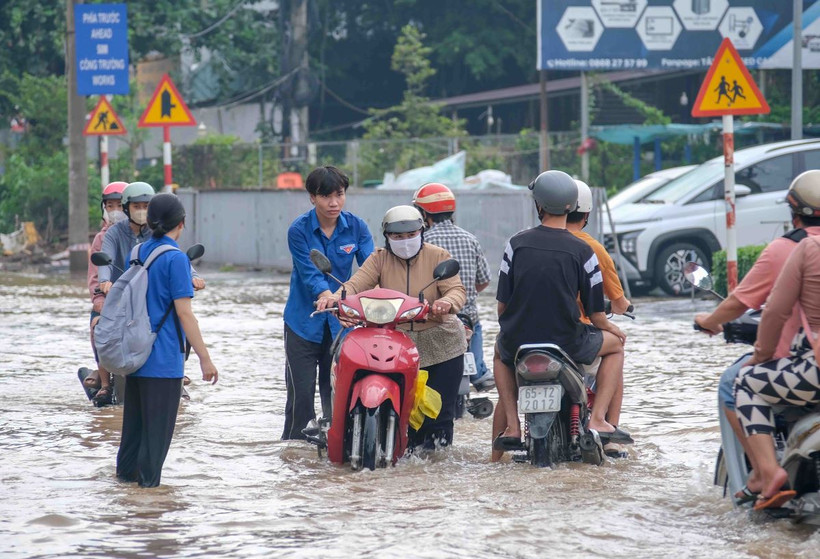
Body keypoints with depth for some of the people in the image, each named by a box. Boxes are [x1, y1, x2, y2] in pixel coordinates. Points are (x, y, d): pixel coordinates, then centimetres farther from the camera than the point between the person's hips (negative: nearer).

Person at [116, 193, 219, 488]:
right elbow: (183, 312, -17)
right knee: (158, 423, 1)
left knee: (135, 416, 19)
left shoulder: (137, 252, 7)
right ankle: (148, 481, 4)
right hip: (164, 357, -7)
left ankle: (127, 470, 27)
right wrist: (204, 357, -14)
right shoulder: (175, 258, -15)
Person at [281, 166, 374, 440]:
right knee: (301, 392, -3)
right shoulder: (299, 230, -11)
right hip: (305, 321, -2)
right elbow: (310, 275, -20)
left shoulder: (357, 227, -3)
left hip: (341, 324, 2)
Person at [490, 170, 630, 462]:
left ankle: (511, 425, 22)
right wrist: (610, 328, 22)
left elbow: (502, 304, 4)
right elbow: (596, 315, -1)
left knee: (500, 350, 38)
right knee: (616, 344, 25)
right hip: (567, 344, -2)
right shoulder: (582, 251, -5)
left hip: (518, 343, 2)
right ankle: (598, 419, 9)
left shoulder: (516, 244, 0)